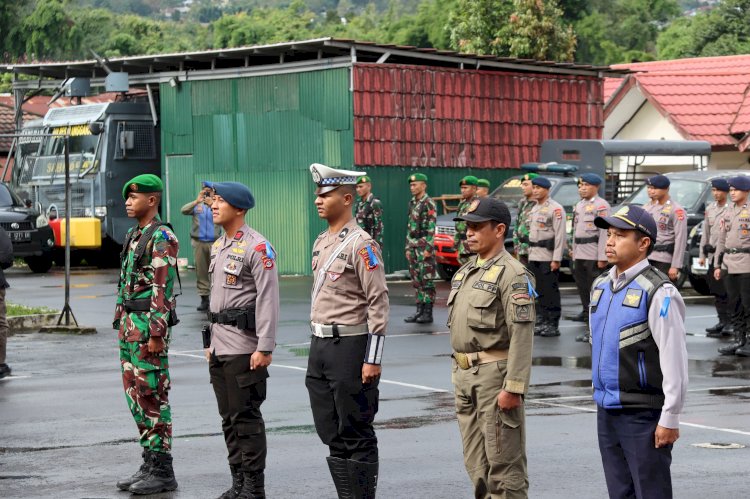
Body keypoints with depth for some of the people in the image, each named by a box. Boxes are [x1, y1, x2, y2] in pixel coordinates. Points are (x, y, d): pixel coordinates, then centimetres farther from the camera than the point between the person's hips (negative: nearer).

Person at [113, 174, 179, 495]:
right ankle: (150, 464, 18)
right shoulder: (133, 236, 16)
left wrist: (156, 333, -22)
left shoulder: (162, 237, -13)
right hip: (129, 323, 9)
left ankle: (162, 471, 0)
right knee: (135, 394, 11)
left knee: (153, 396, -5)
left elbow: (163, 288, -18)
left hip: (150, 324, -9)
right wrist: (120, 324, 18)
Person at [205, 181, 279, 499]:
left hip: (244, 347, -9)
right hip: (220, 346, 9)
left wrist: (265, 347, -20)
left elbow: (268, 299, -16)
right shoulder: (217, 247, 16)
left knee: (246, 416, -6)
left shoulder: (257, 247, -12)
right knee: (229, 417, 12)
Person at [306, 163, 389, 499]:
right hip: (320, 346, 8)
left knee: (356, 435, -2)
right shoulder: (321, 243, 14)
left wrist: (372, 359, -18)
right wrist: (317, 347, 19)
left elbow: (378, 303, -15)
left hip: (349, 345, -8)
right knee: (331, 433, 11)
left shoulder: (361, 244, -12)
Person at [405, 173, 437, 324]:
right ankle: (419, 310, 14)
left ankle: (428, 313, -3)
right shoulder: (412, 203, 15)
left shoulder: (429, 204, -10)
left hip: (424, 246, -8)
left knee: (427, 280, -5)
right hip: (413, 247, 8)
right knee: (416, 280, 9)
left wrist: (428, 248, -19)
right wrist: (408, 248, 15)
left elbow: (431, 228, -15)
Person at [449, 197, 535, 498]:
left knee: (504, 463, -6)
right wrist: (458, 377, 19)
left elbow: (522, 334, -19)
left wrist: (513, 388, -24)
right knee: (476, 464, 12)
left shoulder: (512, 274, -12)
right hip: (465, 375, 9)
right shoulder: (466, 272, 16)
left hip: (495, 375, -9)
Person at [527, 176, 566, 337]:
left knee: (550, 290, -6)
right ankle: (543, 321, 17)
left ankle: (553, 325, -4)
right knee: (539, 291, 11)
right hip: (534, 256, 8)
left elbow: (560, 235, -14)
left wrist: (556, 259, -18)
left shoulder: (555, 209, -10)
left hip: (548, 257, -8)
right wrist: (530, 254, 15)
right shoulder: (534, 209, 17)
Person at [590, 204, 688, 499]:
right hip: (607, 412, 8)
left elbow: (674, 360, -15)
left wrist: (670, 419, -16)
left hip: (644, 414, -8)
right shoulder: (601, 285, 11)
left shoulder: (658, 292, -13)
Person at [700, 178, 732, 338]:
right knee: (717, 292, 9)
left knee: (728, 291, -8)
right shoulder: (710, 209, 14)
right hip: (713, 255, 7)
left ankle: (731, 324, -4)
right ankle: (723, 321, 17)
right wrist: (702, 254, 15)